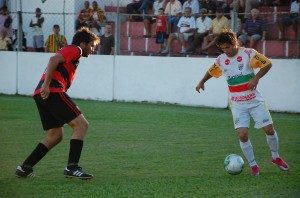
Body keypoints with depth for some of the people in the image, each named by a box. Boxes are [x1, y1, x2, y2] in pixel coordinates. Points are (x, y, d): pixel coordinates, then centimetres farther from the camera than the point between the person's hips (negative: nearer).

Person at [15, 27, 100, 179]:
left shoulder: (69, 51, 32)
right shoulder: (74, 49, 3)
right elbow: (54, 60, -13)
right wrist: (46, 84, -22)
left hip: (43, 94, 10)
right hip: (52, 92, -10)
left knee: (55, 136, 14)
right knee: (81, 124, -9)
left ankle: (25, 168, 11)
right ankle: (72, 167, -17)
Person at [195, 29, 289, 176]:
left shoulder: (248, 53, -8)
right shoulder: (221, 60, 2)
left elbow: (268, 64, -8)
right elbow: (211, 72, 22)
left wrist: (256, 78, -20)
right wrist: (202, 82, 15)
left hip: (254, 100, -1)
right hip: (237, 104, 2)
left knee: (269, 129, -4)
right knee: (242, 134, -14)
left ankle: (276, 157, 23)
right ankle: (253, 165, 3)